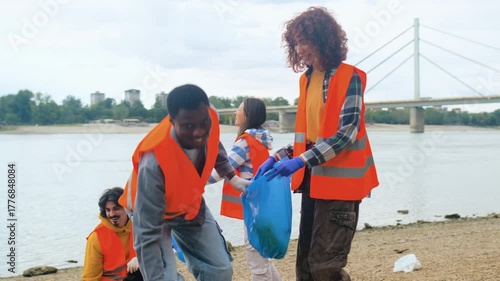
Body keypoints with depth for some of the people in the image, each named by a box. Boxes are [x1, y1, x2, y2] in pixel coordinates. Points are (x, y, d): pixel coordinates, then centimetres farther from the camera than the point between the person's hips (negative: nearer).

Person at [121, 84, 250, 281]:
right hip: (152, 211, -6)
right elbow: (147, 236, -43)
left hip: (191, 204, 6)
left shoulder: (208, 122, -27)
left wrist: (232, 178, 4)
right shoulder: (154, 164, -44)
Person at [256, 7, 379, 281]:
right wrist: (277, 157, 4)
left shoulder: (349, 77, -10)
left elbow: (347, 134, -18)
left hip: (339, 180, -7)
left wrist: (301, 161, -25)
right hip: (313, 179, 7)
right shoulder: (307, 79, 12)